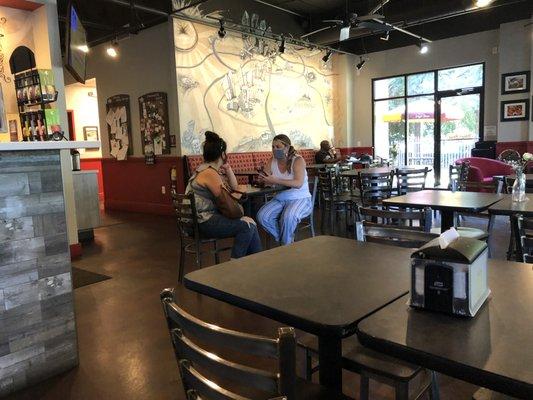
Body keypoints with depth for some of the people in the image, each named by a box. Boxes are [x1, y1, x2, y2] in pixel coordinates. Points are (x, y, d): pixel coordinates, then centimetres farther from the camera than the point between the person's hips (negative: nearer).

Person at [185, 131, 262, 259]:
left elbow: (234, 187, 15)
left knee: (250, 222, 6)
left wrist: (227, 168, 5)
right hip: (204, 223, -10)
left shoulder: (207, 169, 14)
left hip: (206, 217, 10)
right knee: (247, 226, -13)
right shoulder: (210, 173, -18)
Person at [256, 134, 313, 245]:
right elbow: (264, 180, 0)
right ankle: (285, 239, 0)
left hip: (300, 199, -5)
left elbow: (298, 184, -25)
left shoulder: (298, 160, -11)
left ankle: (286, 244, -8)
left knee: (288, 217, -35)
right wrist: (264, 179, -25)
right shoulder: (272, 162, 5)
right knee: (262, 216, -19)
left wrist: (275, 180, -32)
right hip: (279, 199, 5)